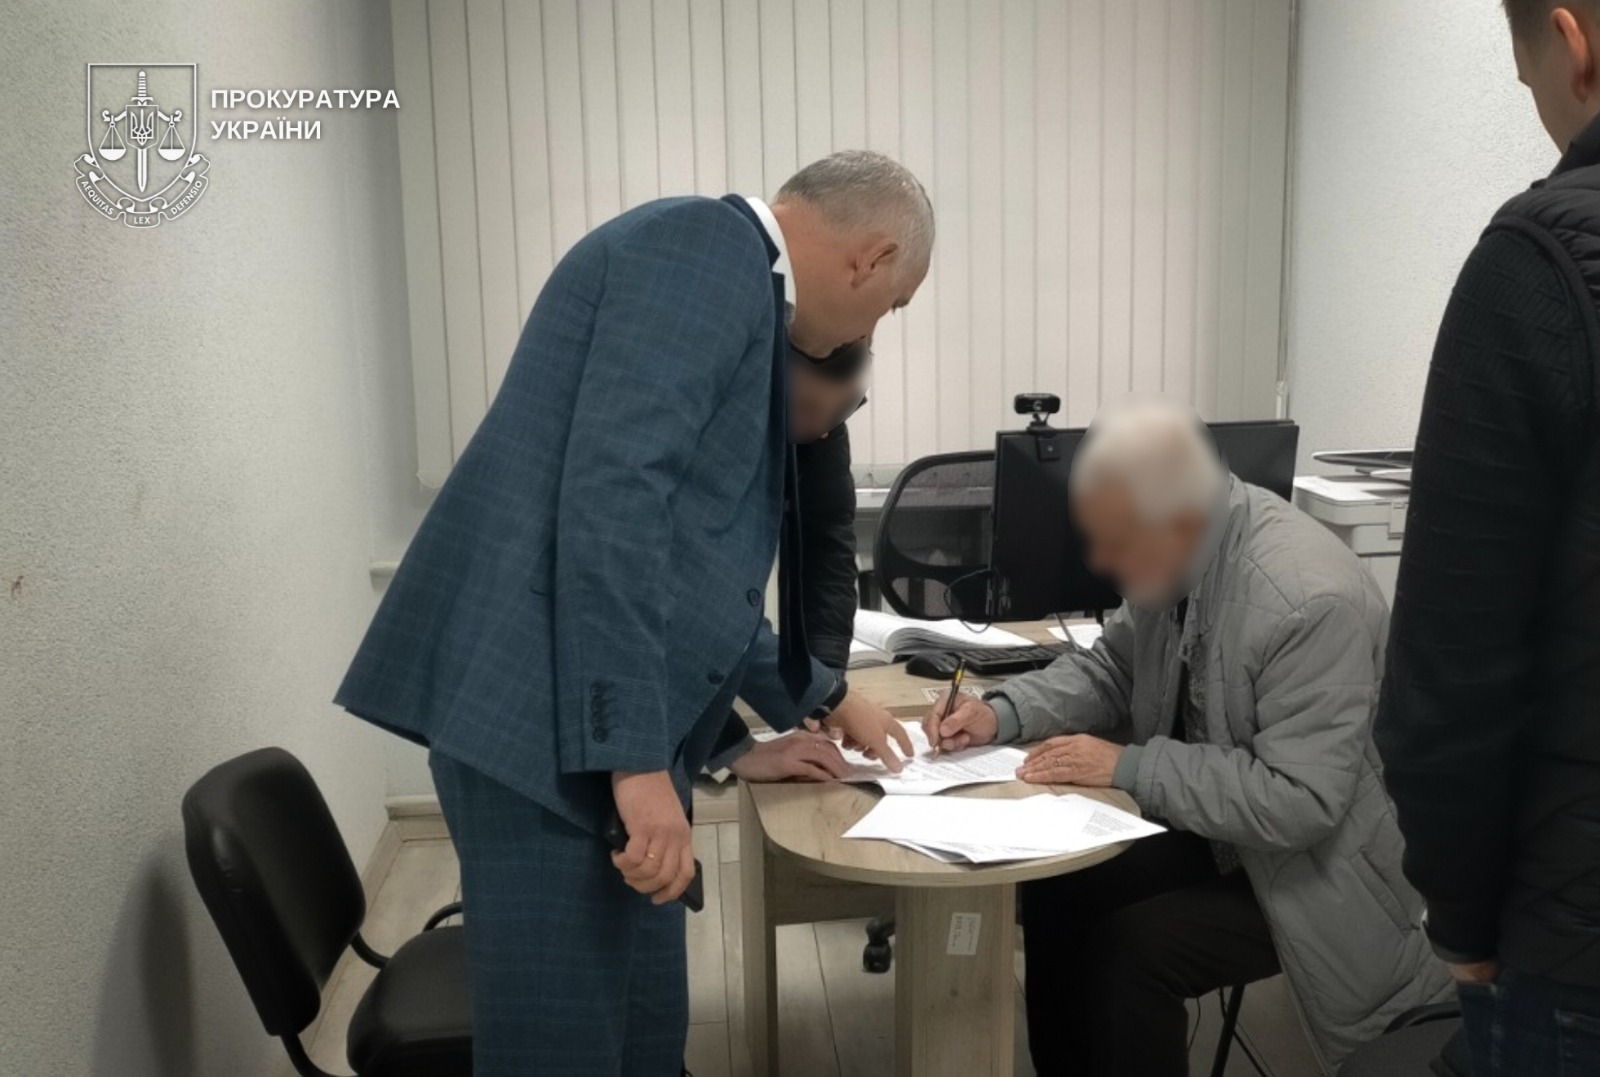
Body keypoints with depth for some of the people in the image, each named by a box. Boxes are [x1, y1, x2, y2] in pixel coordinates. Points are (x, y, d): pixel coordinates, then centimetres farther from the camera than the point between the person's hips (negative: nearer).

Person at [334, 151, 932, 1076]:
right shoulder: (708, 246, -9)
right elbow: (610, 497, -22)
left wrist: (818, 698, 35)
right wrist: (638, 758, -24)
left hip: (605, 718, 10)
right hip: (550, 709, -10)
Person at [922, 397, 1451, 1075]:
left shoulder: (1310, 602, -32)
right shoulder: (1174, 547, -9)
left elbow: (1298, 803, -31)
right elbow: (1114, 667, 7)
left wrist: (1129, 767, -28)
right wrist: (1004, 712, -9)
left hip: (1311, 862, -7)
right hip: (1211, 821, 7)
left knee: (1128, 953, -20)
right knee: (1056, 893, -2)